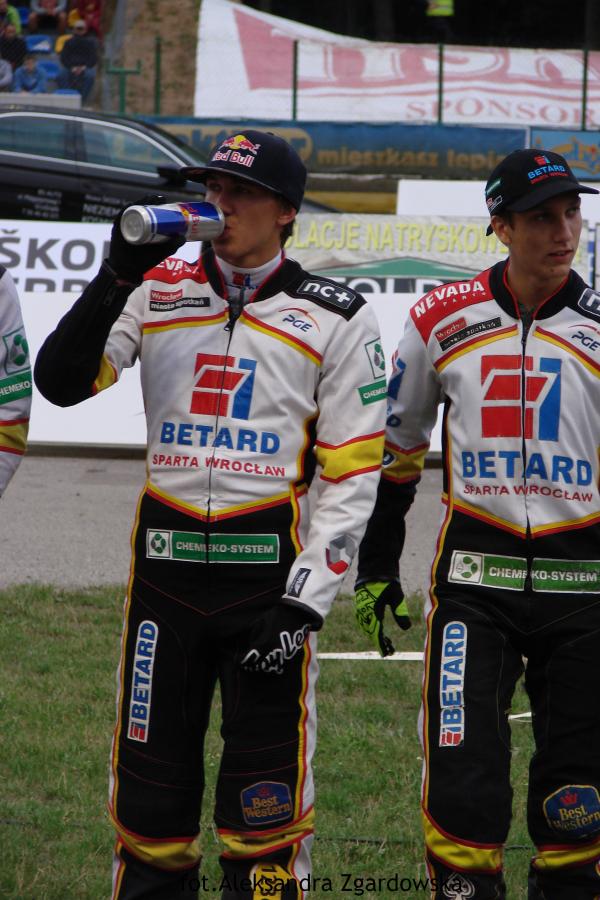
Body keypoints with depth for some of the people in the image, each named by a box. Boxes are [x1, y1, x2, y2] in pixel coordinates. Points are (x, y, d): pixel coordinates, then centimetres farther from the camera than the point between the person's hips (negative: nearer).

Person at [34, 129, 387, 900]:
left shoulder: (335, 320, 0)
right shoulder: (159, 291, 7)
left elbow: (352, 474, -2)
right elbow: (59, 381, -4)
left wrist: (304, 602, -11)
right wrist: (116, 279, -16)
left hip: (268, 568, -2)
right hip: (165, 565, 2)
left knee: (264, 805, -2)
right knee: (151, 786, 6)